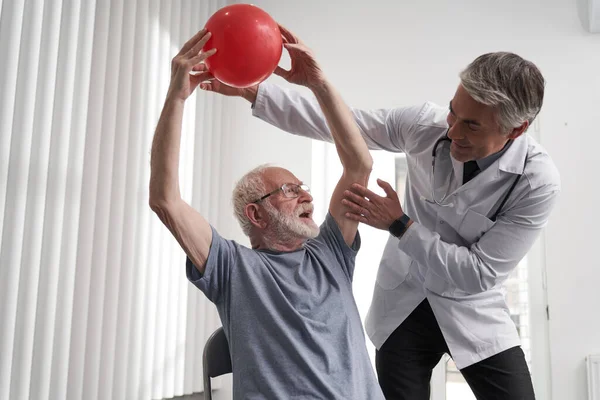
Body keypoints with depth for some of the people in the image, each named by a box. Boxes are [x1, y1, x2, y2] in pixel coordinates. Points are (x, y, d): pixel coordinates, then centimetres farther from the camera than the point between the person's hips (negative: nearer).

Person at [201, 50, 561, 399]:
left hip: (474, 313, -1)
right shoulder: (426, 122, -17)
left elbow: (480, 274, -21)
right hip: (403, 305, 1)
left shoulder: (539, 181, -23)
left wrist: (400, 225, -27)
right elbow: (333, 121, -11)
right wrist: (250, 90, -16)